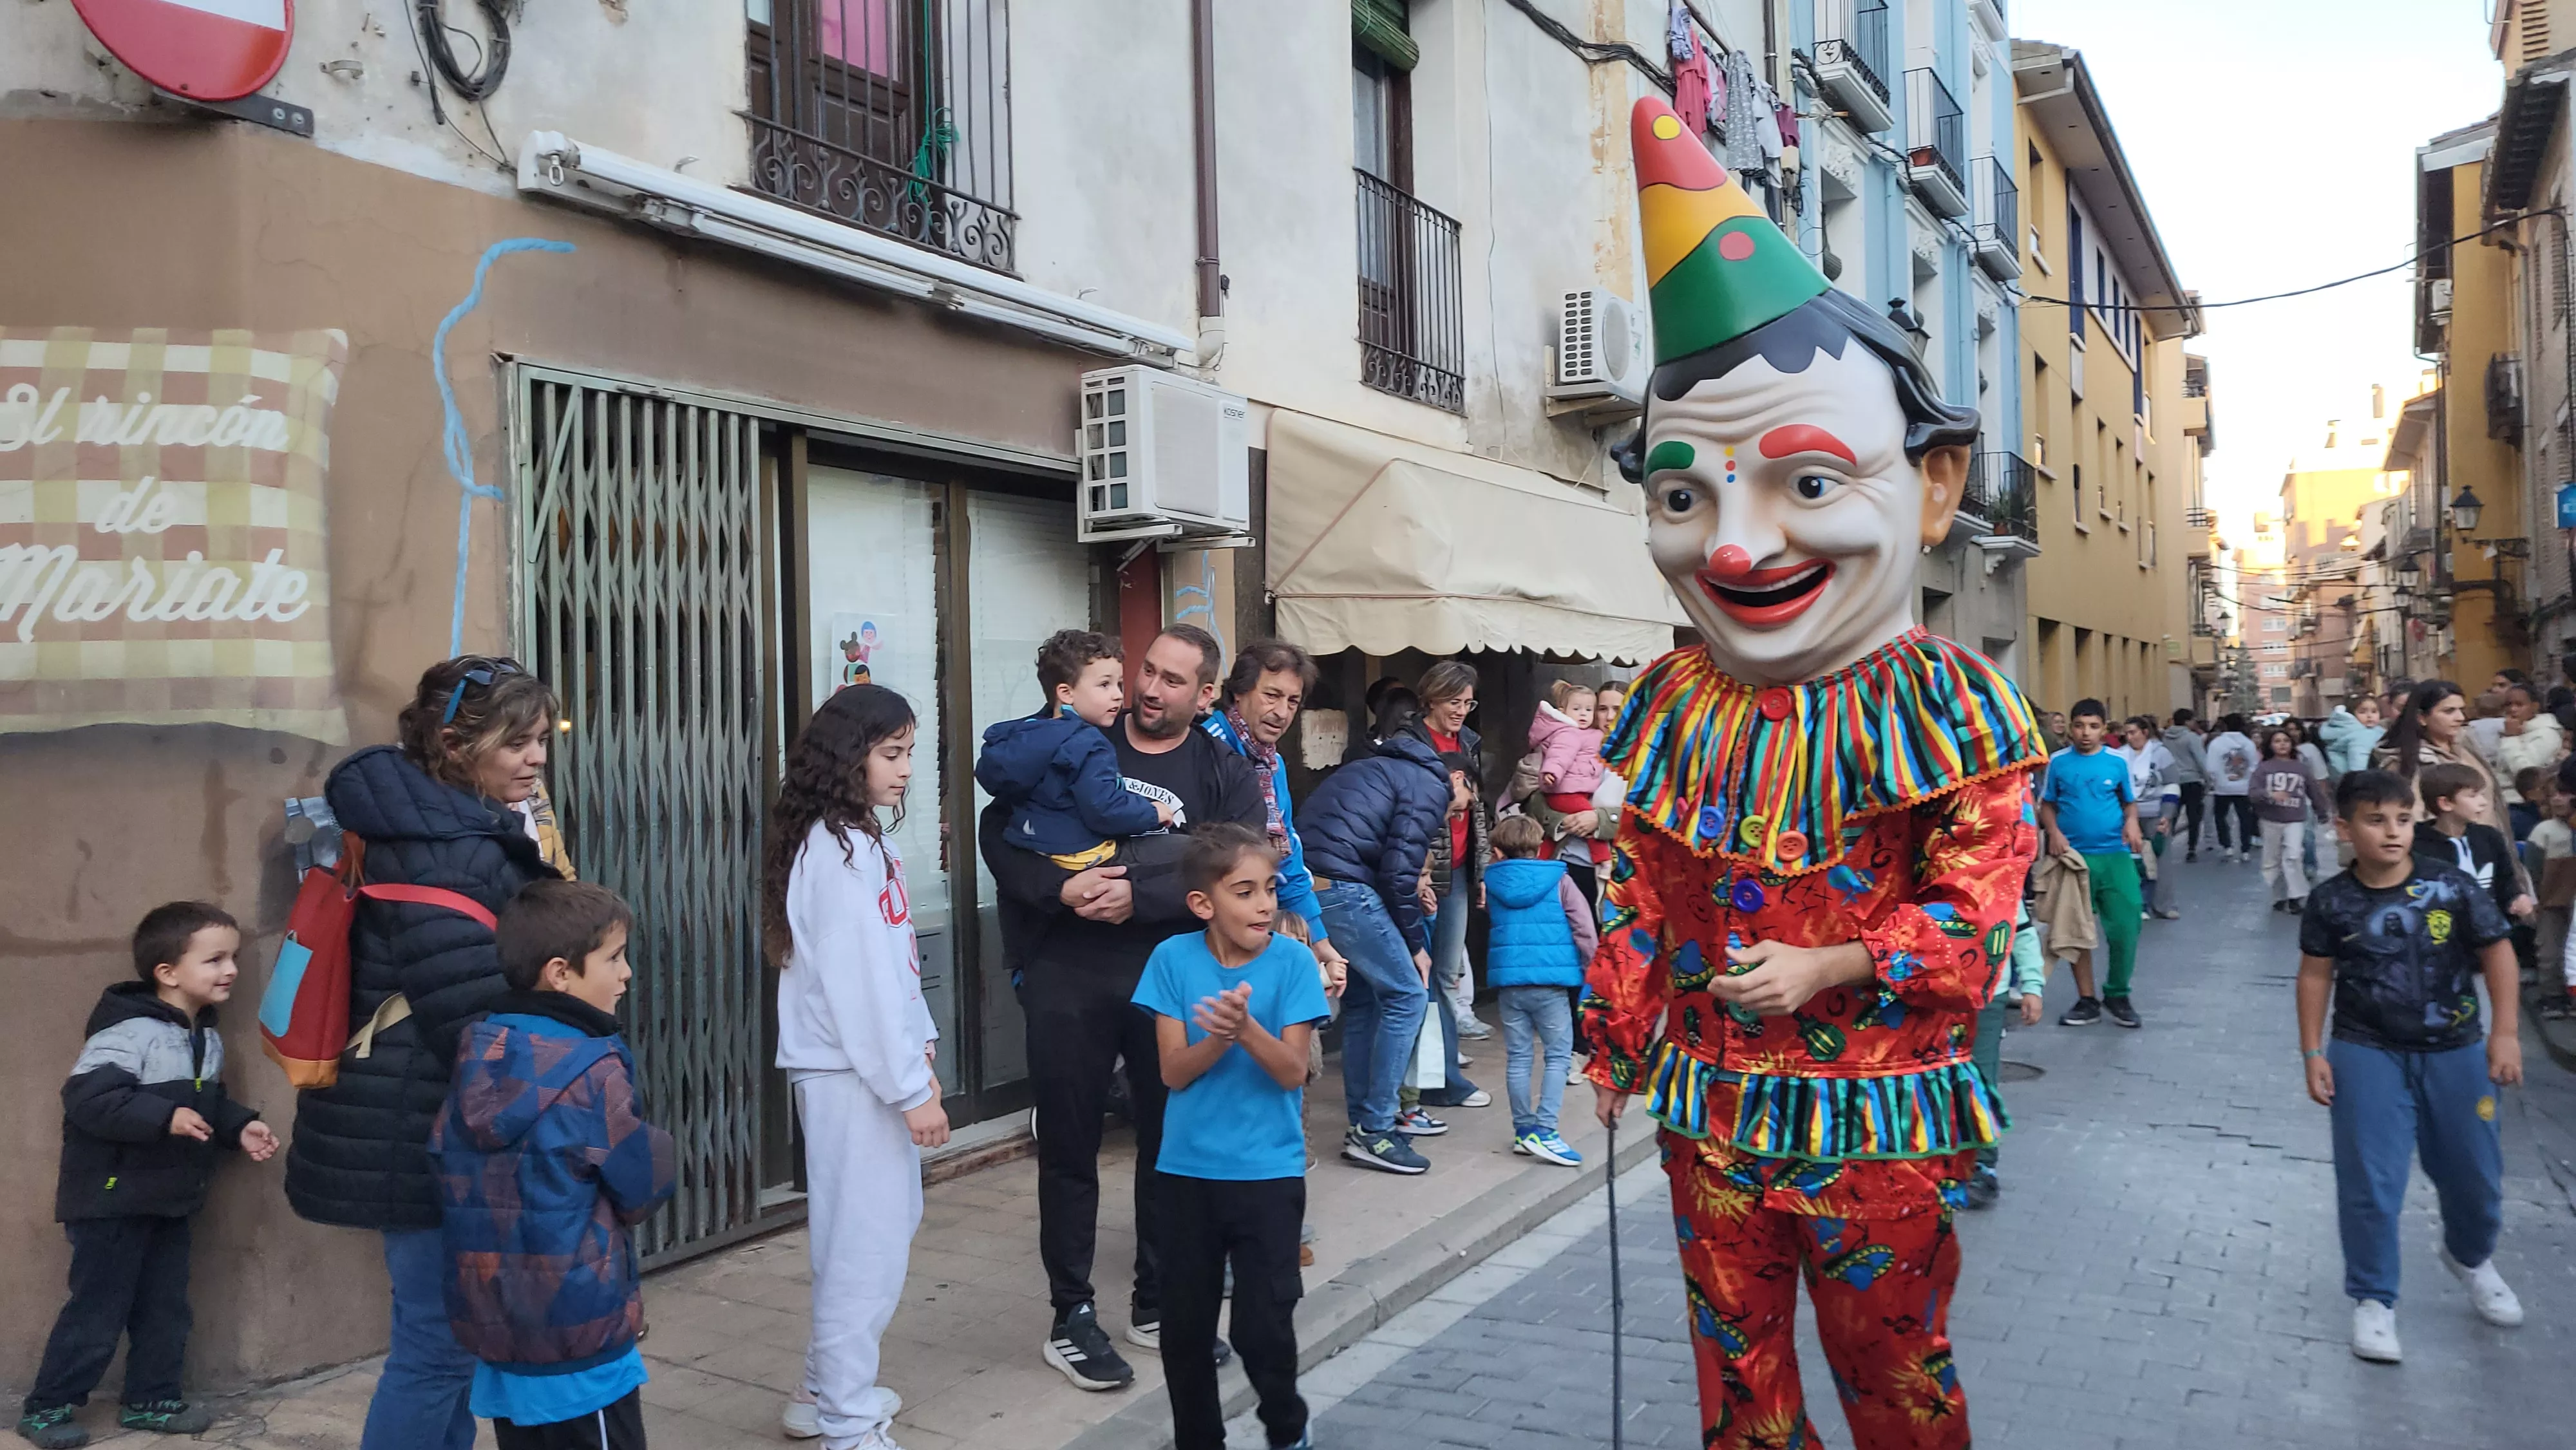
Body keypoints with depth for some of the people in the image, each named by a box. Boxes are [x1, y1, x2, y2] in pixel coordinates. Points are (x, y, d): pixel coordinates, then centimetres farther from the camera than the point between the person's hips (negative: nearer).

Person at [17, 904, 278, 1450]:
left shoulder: (207, 1039, 8)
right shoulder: (128, 1031, -21)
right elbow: (86, 1099, -29)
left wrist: (240, 1127, 1)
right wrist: (164, 1118, -35)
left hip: (171, 1202, 8)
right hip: (113, 1200, -8)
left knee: (165, 1309, 13)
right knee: (97, 1308, 0)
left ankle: (151, 1399, 26)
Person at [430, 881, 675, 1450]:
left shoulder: (477, 1058, 2)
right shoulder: (592, 1070, -17)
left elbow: (444, 1167, 9)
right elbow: (646, 1188, -11)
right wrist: (660, 1152, 7)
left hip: (493, 1332, 7)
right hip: (577, 1339, -7)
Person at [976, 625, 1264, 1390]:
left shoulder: (1225, 774, 3)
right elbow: (998, 829, -1)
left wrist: (1139, 897, -23)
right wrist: (1060, 887, -18)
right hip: (1067, 973, -1)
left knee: (1173, 1141, 12)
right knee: (1069, 1146, 6)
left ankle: (1159, 1304, 30)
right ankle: (1071, 1316, 19)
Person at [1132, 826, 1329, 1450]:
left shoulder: (1292, 961, -9)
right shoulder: (1173, 959, -5)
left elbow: (1292, 1072, -12)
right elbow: (1174, 1071, -6)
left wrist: (1247, 1029, -29)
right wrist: (1218, 1040, -25)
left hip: (1269, 1171, -2)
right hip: (1188, 1170, 2)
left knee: (1263, 1325, 0)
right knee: (1185, 1325, 11)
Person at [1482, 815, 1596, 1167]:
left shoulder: (1491, 884, 6)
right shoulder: (1558, 880, 0)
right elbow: (1585, 929, -5)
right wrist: (1586, 966, 9)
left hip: (1507, 980, 3)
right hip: (1550, 980, -3)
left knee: (1518, 1057, 11)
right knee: (1558, 1055, 4)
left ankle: (1523, 1129, 16)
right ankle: (1544, 1130, -6)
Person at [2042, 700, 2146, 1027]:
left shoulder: (2117, 763, 2)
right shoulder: (2058, 763, 1)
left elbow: (2129, 802, 11)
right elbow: (2047, 805, 7)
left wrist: (2132, 823, -9)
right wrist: (2054, 832, -11)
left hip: (2115, 855, 0)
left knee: (2125, 929, -3)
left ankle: (2118, 994, 18)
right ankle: (2087, 1000, 19)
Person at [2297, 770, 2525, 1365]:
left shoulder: (2453, 887, -10)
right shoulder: (2332, 901, -9)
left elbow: (2497, 952, -2)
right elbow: (2315, 975, -1)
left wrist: (2506, 1032, -8)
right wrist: (2313, 1054, -2)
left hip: (2454, 1052, 1)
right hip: (2368, 1054, -1)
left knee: (2474, 1174, 15)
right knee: (2369, 1183, -1)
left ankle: (2470, 1257, 48)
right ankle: (2374, 1299, 17)